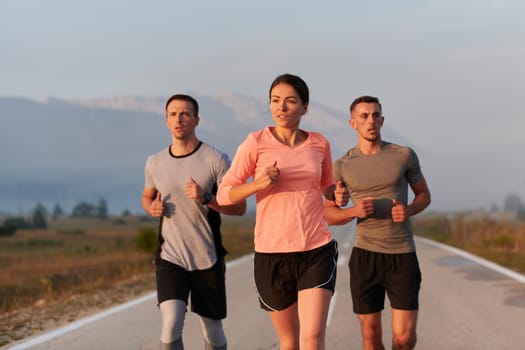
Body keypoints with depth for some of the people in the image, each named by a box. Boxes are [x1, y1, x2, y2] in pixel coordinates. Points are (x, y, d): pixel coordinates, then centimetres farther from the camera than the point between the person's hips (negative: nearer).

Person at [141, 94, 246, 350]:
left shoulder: (216, 160, -6)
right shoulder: (154, 163, 4)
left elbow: (240, 207, -7)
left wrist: (206, 198, -23)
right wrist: (152, 208, -1)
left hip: (208, 260, -1)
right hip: (170, 258, 1)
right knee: (171, 327, -18)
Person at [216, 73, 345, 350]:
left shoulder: (319, 143, 5)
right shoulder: (256, 143, -4)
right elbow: (224, 195, -2)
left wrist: (338, 194, 0)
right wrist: (258, 184, -19)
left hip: (317, 251, 1)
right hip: (272, 254, -1)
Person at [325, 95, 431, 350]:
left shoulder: (405, 156, 1)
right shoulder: (342, 166, 1)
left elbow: (424, 195, 13)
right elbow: (329, 214, 7)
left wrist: (408, 210, -11)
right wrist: (354, 211, -16)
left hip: (403, 254, 0)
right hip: (365, 255, 1)